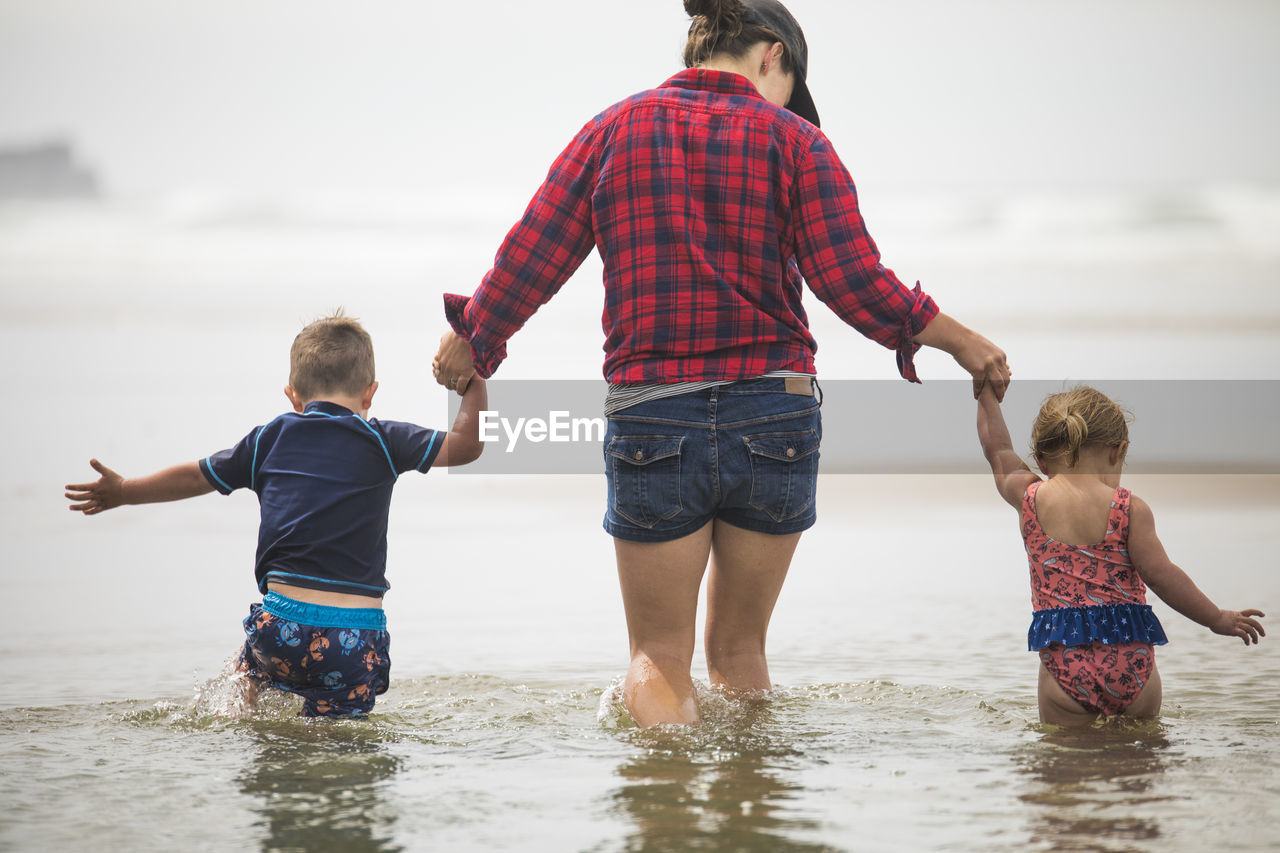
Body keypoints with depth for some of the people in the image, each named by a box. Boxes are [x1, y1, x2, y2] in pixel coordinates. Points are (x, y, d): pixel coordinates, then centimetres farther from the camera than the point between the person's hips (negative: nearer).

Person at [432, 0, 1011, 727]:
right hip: (774, 417, 0)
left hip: (651, 419, 0)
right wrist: (962, 342, 4)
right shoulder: (792, 140, -1)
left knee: (660, 658, 9)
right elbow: (855, 281, -8)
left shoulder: (616, 130, 4)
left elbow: (528, 262, 4)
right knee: (740, 651, 17)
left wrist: (470, 341, 21)